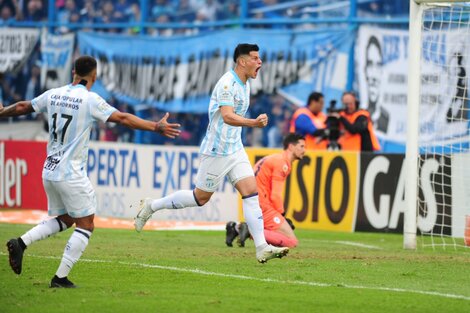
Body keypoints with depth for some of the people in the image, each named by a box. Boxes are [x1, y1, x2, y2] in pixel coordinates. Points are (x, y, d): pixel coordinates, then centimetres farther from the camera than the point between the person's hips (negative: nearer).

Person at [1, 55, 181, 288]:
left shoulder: (53, 94, 6)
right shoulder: (90, 100, -12)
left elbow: (22, 107, 19)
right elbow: (122, 118, -15)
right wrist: (156, 127, -11)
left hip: (49, 171, 7)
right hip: (71, 174, -7)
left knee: (64, 220, 22)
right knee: (85, 225, 3)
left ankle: (21, 243, 5)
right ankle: (60, 278, -1)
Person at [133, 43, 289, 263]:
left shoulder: (244, 84, 11)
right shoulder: (227, 83, -19)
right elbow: (227, 116, -34)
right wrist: (253, 123, -48)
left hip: (235, 149, 8)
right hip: (216, 151, -8)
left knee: (251, 191, -5)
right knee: (201, 197, 3)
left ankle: (262, 247, -10)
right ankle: (151, 206, 20)